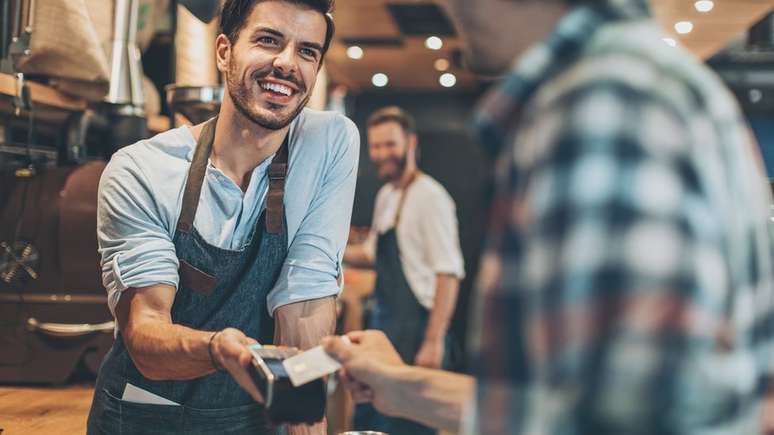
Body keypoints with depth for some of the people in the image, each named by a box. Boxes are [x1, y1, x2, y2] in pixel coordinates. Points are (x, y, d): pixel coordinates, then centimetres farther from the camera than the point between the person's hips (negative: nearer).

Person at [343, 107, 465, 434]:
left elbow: (449, 274, -19)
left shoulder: (429, 196, -14)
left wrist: (433, 342, -23)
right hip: (385, 323, 9)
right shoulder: (386, 195, 12)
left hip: (415, 328, -9)